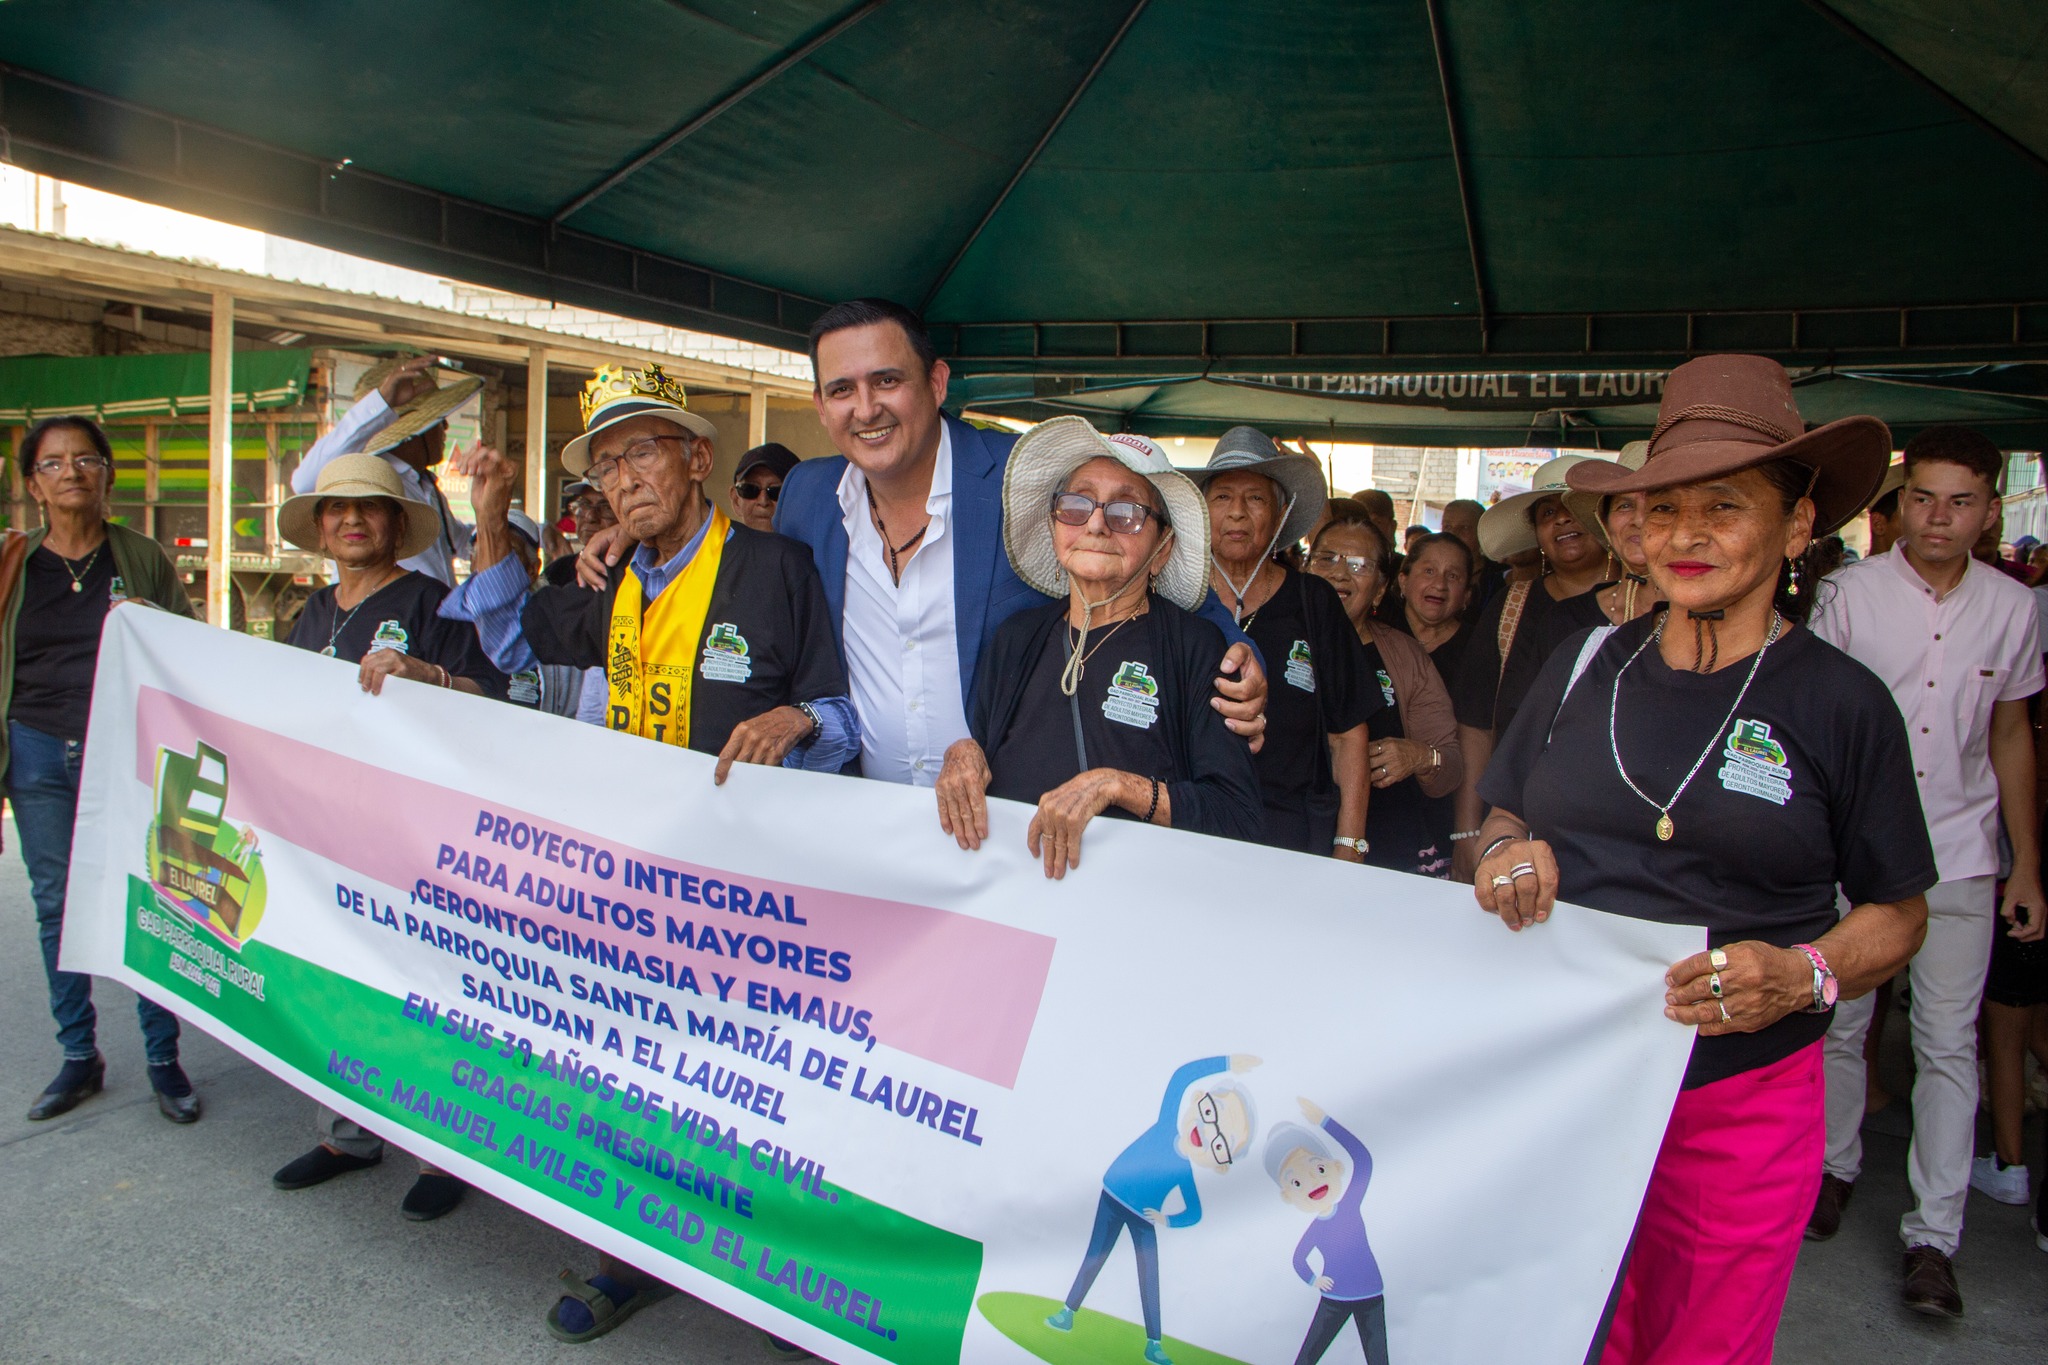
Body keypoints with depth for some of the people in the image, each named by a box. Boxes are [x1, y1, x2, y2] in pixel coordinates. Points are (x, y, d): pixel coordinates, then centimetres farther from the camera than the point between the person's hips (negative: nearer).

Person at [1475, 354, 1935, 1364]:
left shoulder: (1842, 702, -3)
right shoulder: (1586, 664, 5)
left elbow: (1898, 913, 3)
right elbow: (1501, 819, 14)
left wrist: (1804, 975, -17)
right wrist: (1506, 855, -9)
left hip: (1741, 1102, -2)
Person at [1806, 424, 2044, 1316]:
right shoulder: (1851, 593, -5)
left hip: (1959, 858, 1)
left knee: (1948, 1042, 2)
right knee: (1838, 1023, 9)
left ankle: (1933, 1236, 10)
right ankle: (1835, 1165, 31)